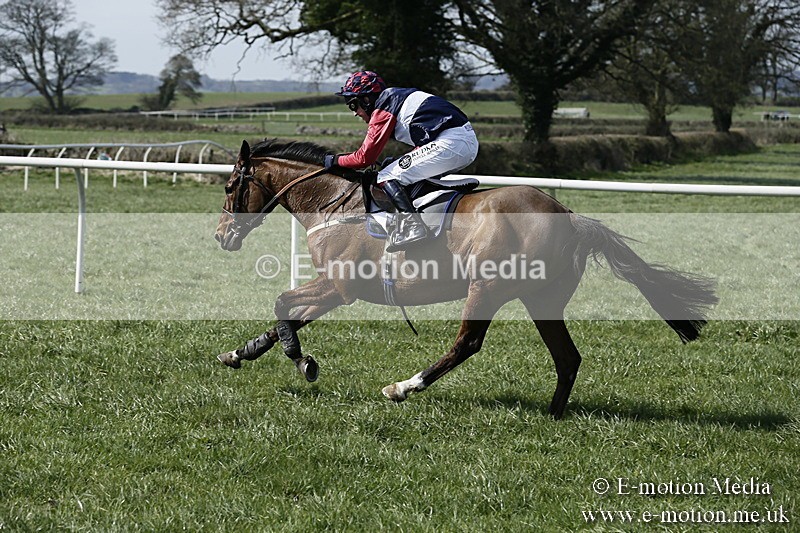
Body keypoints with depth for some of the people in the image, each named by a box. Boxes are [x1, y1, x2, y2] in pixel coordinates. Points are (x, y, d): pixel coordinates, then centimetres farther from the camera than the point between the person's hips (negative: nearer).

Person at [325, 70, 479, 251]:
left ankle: (411, 224, -21)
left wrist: (335, 160, 13)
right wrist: (399, 162, 26)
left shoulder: (383, 109, -1)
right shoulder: (398, 97, 27)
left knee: (386, 178, -6)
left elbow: (365, 158, -2)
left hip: (450, 143, -10)